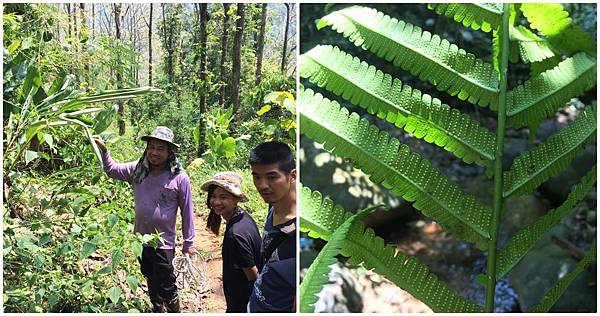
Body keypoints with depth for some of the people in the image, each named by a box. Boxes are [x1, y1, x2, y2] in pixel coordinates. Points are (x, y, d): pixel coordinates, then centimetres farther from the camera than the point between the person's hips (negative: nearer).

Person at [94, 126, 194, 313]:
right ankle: (157, 309, 47)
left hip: (164, 243, -5)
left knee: (166, 286, 6)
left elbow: (187, 212, -11)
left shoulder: (179, 178, -17)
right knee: (151, 280, 25)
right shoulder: (138, 169, -3)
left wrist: (188, 243, -6)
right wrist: (103, 150, -7)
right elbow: (111, 170, 11)